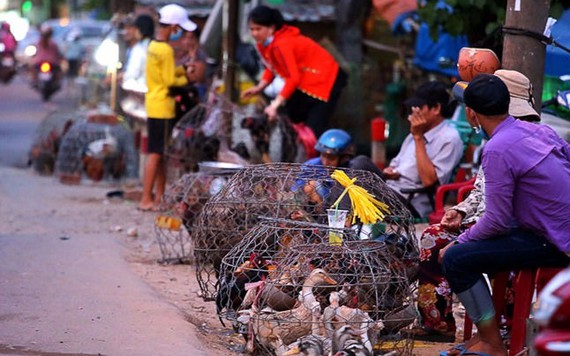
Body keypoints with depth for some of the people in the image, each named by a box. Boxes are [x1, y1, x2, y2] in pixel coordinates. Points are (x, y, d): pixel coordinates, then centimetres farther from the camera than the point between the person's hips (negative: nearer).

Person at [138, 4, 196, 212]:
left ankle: (159, 196, 18)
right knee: (156, 154, -6)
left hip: (154, 106, 9)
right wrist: (187, 80, -2)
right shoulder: (166, 50, -18)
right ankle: (146, 199, -6)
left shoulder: (153, 46, 10)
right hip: (162, 108, -9)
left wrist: (183, 71, 9)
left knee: (160, 154, 14)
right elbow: (170, 81, -18)